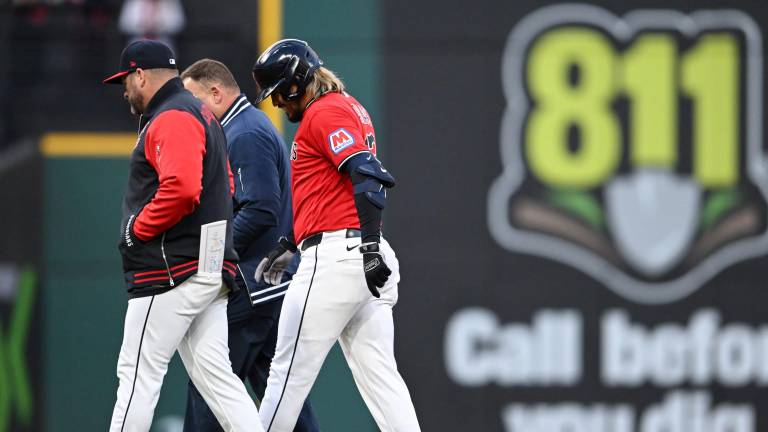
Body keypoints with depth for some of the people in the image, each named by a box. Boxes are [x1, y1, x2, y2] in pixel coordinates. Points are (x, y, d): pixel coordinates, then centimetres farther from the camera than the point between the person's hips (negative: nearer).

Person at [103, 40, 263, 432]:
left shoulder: (170, 119, -10)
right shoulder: (202, 115, 23)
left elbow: (181, 189, -25)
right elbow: (223, 191, 27)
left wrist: (138, 228, -13)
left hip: (171, 271, -10)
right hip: (211, 270, 10)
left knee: (138, 374, -7)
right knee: (214, 375, 4)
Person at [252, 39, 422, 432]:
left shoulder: (324, 112, -8)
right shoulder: (346, 107, 23)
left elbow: (366, 175, -21)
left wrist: (369, 247, -28)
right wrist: (288, 245, 32)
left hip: (335, 257, -10)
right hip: (361, 256, 10)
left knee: (290, 370, -3)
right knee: (379, 374, 4)